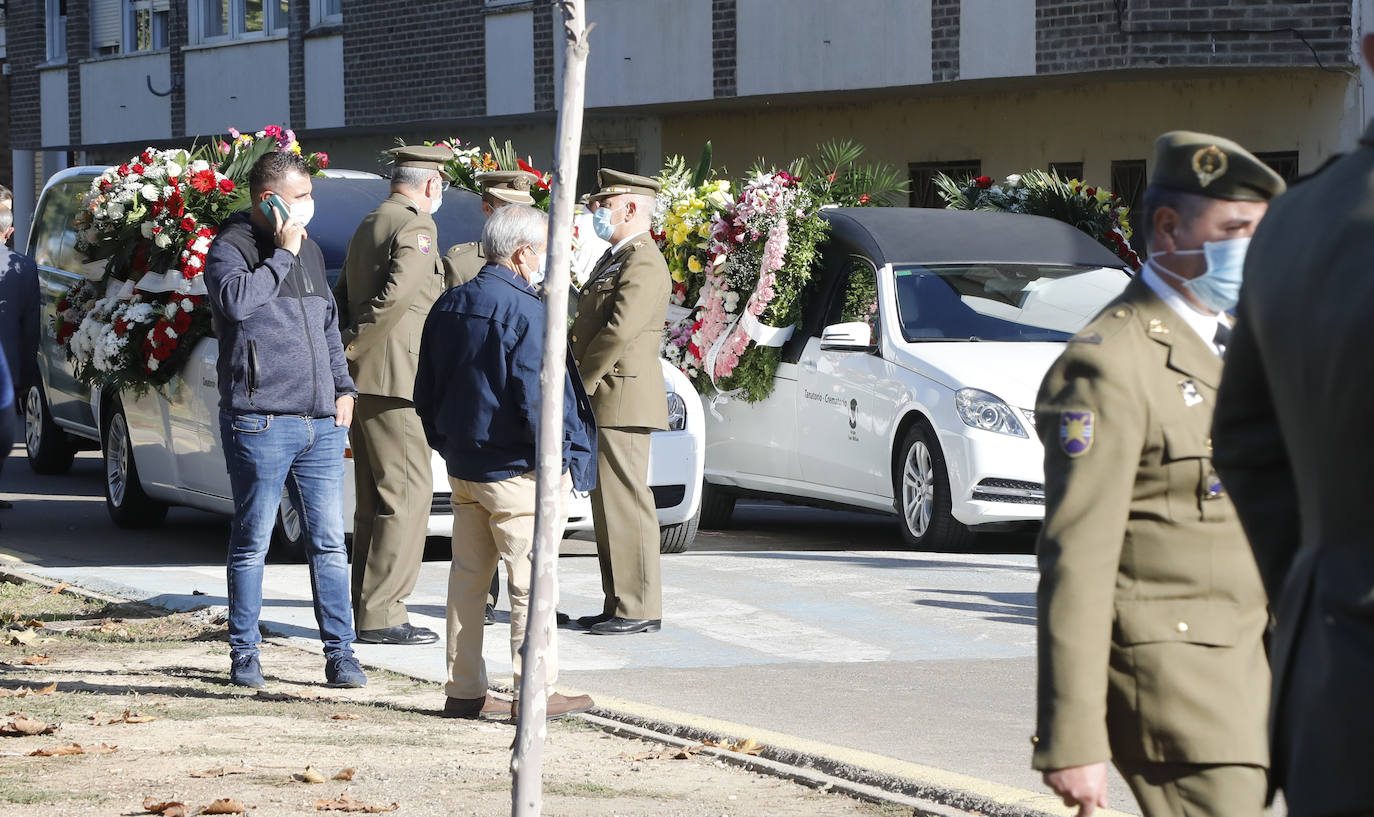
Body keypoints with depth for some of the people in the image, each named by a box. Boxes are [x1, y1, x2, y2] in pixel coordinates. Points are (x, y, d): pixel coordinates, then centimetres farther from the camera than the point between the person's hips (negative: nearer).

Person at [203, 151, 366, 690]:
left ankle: (340, 654, 7)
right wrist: (283, 255, -16)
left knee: (329, 543, 4)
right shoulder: (230, 250, -4)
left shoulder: (309, 251, 18)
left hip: (321, 423, 6)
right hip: (261, 420, -6)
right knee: (252, 544, 1)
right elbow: (235, 300, -26)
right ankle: (244, 654, 10)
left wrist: (343, 388, 16)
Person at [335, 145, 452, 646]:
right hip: (392, 380, -10)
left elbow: (341, 298, 20)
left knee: (374, 501, 13)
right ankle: (382, 615, -11)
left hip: (363, 381, 10)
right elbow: (397, 293, -24)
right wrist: (353, 347, -16)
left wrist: (344, 354, 14)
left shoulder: (368, 226, 19)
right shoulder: (416, 228, -10)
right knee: (408, 495, -8)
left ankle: (366, 611, 15)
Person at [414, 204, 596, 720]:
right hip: (515, 471, -8)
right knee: (531, 581, -2)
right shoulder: (526, 311, -17)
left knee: (468, 577, 12)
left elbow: (426, 392, 15)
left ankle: (464, 691, 15)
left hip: (463, 465, 8)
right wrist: (557, 459, -11)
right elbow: (536, 394, -21)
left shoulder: (449, 306, 9)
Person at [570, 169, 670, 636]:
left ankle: (639, 608, -7)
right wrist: (580, 386, 12)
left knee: (626, 503, -9)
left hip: (622, 400, -10)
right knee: (607, 505, 11)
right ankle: (619, 602, 16)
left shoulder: (643, 263, -14)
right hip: (605, 405, 10)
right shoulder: (613, 260, 20)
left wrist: (580, 385, -14)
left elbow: (618, 331, -21)